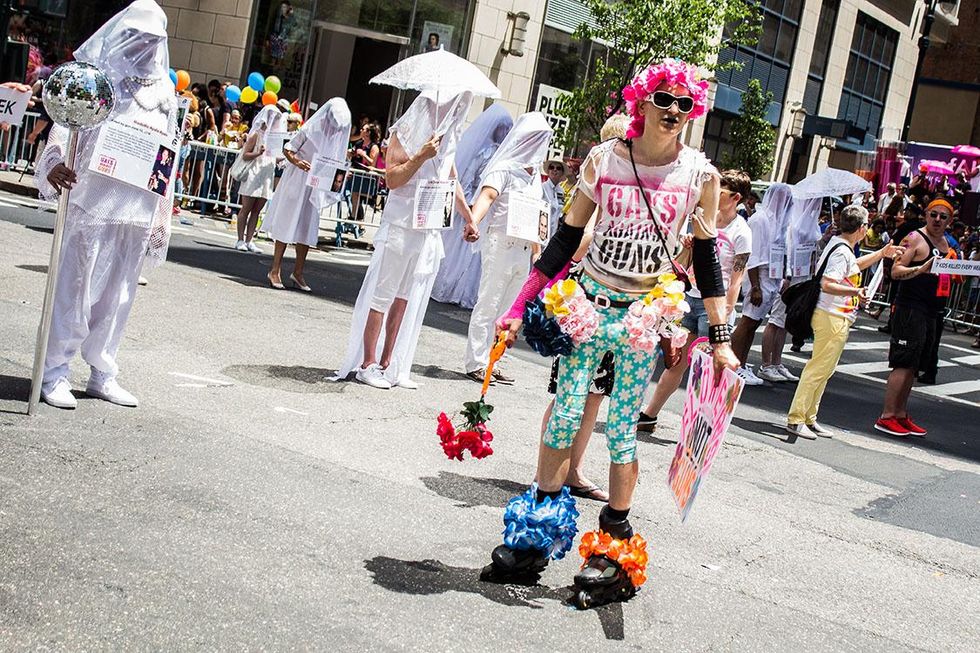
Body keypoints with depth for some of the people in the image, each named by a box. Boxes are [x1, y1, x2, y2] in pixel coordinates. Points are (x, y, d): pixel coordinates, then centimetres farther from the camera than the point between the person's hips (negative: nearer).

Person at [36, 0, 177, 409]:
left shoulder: (163, 88, 13)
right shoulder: (95, 74, 0)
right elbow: (66, 126, -8)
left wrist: (162, 215, 12)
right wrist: (55, 164, -29)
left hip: (136, 208, 4)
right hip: (90, 201, -4)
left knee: (117, 293, 10)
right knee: (74, 288, -1)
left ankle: (102, 373, 19)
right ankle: (55, 372, 7)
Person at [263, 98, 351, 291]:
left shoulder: (338, 137, 4)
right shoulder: (310, 130, -12)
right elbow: (288, 149, -9)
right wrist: (297, 162, -28)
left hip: (316, 189, 5)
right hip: (297, 183, -5)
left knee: (307, 231, 8)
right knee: (286, 225, -1)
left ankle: (298, 272, 18)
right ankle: (275, 270, 5)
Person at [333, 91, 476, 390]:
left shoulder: (449, 136, 13)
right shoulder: (406, 132, -6)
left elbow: (452, 181, 24)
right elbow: (391, 179, -13)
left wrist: (469, 218, 25)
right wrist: (422, 156, -22)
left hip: (430, 232, 6)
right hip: (401, 227, -6)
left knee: (405, 299, 8)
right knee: (383, 296, -1)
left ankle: (388, 364, 13)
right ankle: (368, 364, 5)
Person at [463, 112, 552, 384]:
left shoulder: (535, 173, 16)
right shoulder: (504, 168, -8)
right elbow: (487, 195, -23)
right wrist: (474, 221, -41)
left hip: (524, 249, 8)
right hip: (501, 243, -8)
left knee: (506, 310, 10)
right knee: (488, 306, -4)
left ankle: (490, 361, 17)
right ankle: (475, 363, 1)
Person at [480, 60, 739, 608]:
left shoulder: (700, 174, -2)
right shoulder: (604, 159, -2)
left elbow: (706, 257, 4)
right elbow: (566, 238, 4)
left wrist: (722, 338, 2)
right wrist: (521, 305, 2)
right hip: (590, 301, 1)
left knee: (622, 430, 2)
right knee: (565, 414, 3)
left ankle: (615, 545, 16)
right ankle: (535, 536, 18)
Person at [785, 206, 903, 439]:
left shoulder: (839, 244, 14)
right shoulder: (842, 252, -16)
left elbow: (853, 266, 35)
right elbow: (827, 285, -26)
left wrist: (882, 253, 40)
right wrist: (856, 292, -31)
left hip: (836, 317, 10)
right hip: (832, 317, -10)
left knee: (824, 370, 13)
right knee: (818, 369, -9)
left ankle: (809, 418, 17)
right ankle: (796, 419, -8)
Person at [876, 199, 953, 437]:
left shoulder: (945, 244, 17)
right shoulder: (915, 239, -8)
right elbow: (896, 271, -15)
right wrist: (920, 269, -31)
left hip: (932, 310, 8)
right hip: (910, 308, -8)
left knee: (913, 366, 11)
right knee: (903, 364, -10)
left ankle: (901, 415, 17)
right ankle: (886, 417, -7)